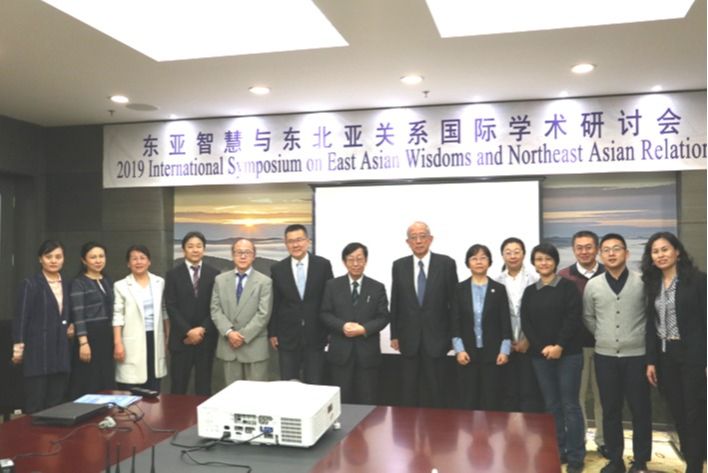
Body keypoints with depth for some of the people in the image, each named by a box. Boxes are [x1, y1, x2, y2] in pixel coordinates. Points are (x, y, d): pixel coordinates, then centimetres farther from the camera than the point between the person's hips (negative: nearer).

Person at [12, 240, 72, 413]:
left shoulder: (66, 285, 13)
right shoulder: (30, 284, -5)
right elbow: (21, 318, -7)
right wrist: (18, 348, -11)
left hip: (60, 354, 5)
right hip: (38, 353, -5)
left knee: (57, 404, 6)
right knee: (35, 406, -1)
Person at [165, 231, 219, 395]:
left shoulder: (214, 274, 5)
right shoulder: (173, 274, 3)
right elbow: (171, 307, -3)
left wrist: (202, 329, -10)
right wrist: (188, 331, -12)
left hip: (206, 338, 1)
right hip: (181, 338, -1)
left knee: (203, 386, 6)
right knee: (178, 386, 2)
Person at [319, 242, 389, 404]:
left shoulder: (377, 287, 6)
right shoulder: (332, 285, 6)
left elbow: (383, 317, 1)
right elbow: (325, 314, 2)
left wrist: (364, 329, -15)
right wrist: (343, 326, -16)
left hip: (367, 352, 0)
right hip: (341, 351, 0)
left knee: (367, 401, 6)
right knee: (341, 400, 5)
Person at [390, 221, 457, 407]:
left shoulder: (446, 263, -3)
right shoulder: (399, 266, 3)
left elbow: (454, 300, -1)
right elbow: (395, 303, 6)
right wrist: (394, 334, 4)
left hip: (436, 337, -2)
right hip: (409, 338, 2)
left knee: (436, 390, 7)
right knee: (409, 391, 10)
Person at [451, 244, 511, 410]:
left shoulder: (499, 289, 3)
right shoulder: (460, 289, 4)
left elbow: (505, 322, 2)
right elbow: (455, 322, 1)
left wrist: (504, 350, -5)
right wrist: (459, 350, -7)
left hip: (492, 352, 0)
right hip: (468, 353, 0)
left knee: (492, 400, 2)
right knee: (469, 400, 4)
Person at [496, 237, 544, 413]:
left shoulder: (534, 279, -2)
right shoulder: (497, 282, 4)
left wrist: (528, 340, -8)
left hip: (530, 344, -2)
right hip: (506, 345, 2)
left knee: (530, 392, 0)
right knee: (509, 392, 6)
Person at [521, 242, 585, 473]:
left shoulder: (568, 287, -1)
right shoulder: (529, 291, 10)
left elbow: (573, 319, -9)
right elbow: (526, 323, 4)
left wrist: (560, 346, -16)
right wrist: (543, 347, -9)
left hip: (568, 353, -3)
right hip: (540, 355, 3)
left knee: (570, 405, -1)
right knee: (552, 405, 9)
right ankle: (558, 452, 20)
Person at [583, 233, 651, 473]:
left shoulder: (642, 282, -5)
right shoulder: (592, 285, 1)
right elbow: (588, 317, 14)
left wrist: (644, 339, 5)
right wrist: (603, 337, 10)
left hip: (637, 355, -2)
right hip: (605, 356, 2)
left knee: (640, 409, 6)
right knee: (610, 410, 9)